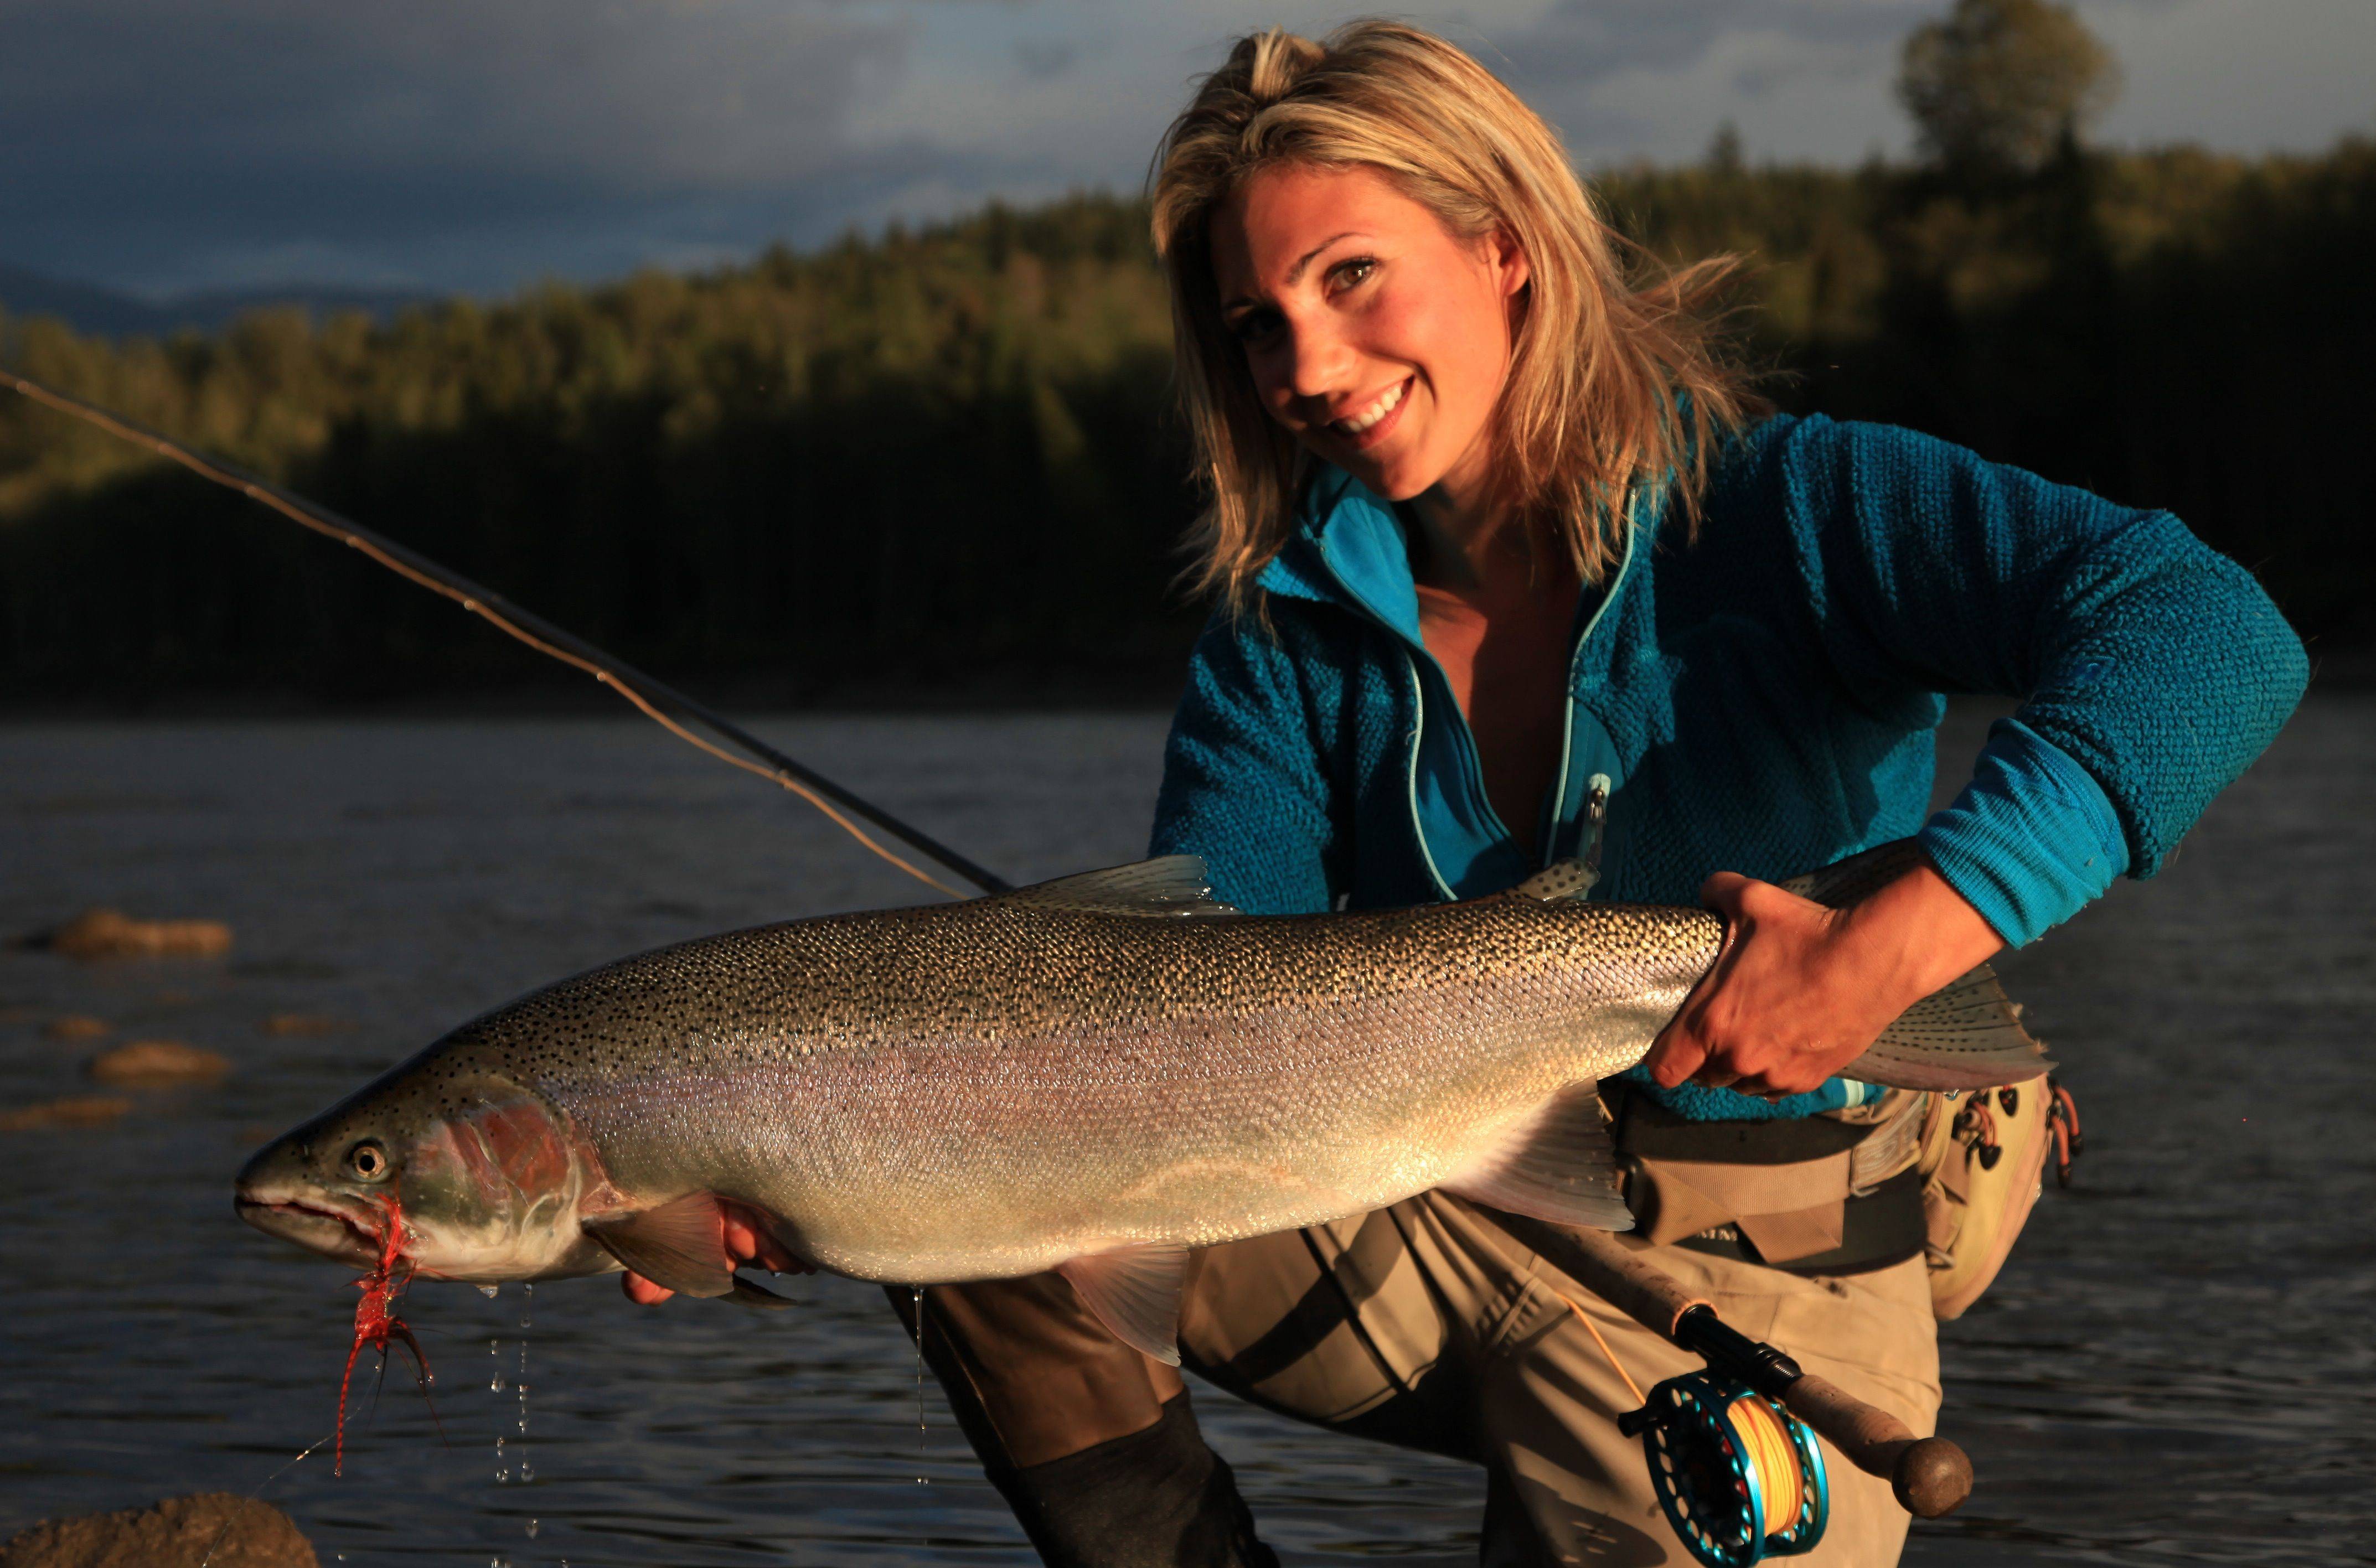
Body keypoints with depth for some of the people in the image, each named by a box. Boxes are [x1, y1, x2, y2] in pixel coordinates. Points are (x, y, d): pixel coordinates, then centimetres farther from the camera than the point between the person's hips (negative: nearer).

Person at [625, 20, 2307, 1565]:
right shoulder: (1287, 630, -1)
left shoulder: (1779, 513, -14)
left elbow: (2209, 635, -29)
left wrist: (1900, 941, -41)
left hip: (1754, 1312, -4)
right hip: (1432, 1235, 4)